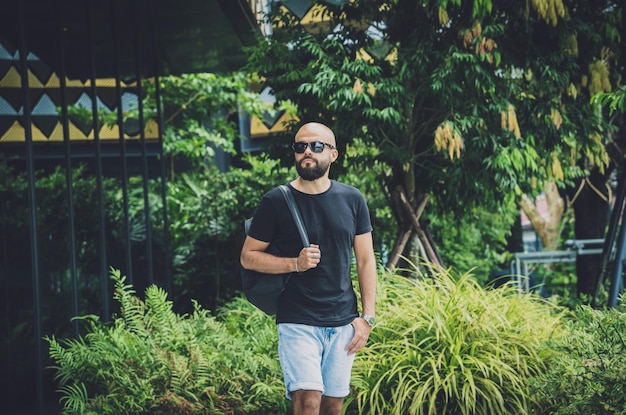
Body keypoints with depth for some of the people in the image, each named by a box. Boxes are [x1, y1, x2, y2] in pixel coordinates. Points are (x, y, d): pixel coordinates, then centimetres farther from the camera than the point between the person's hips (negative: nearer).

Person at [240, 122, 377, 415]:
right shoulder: (276, 201, -2)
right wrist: (295, 263, -15)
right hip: (298, 322, -3)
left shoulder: (352, 200, 6)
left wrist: (367, 317, 2)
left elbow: (365, 260, 9)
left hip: (343, 322, 3)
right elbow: (248, 256, 1)